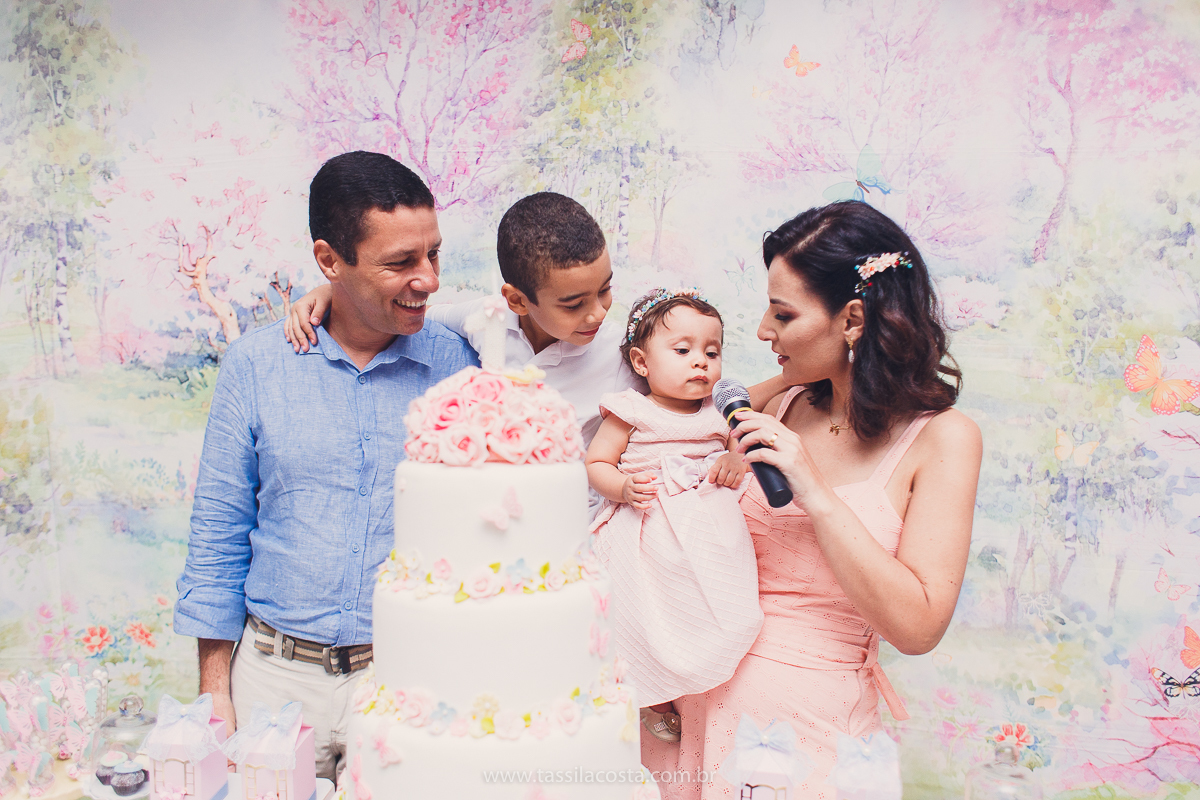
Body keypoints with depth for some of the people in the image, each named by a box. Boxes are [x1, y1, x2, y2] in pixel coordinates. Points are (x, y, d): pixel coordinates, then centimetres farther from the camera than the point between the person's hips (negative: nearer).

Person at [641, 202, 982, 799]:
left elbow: (917, 627, -19)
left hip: (811, 724, -4)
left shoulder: (943, 438, -11)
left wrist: (815, 492, -23)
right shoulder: (783, 410, 1)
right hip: (709, 694, 5)